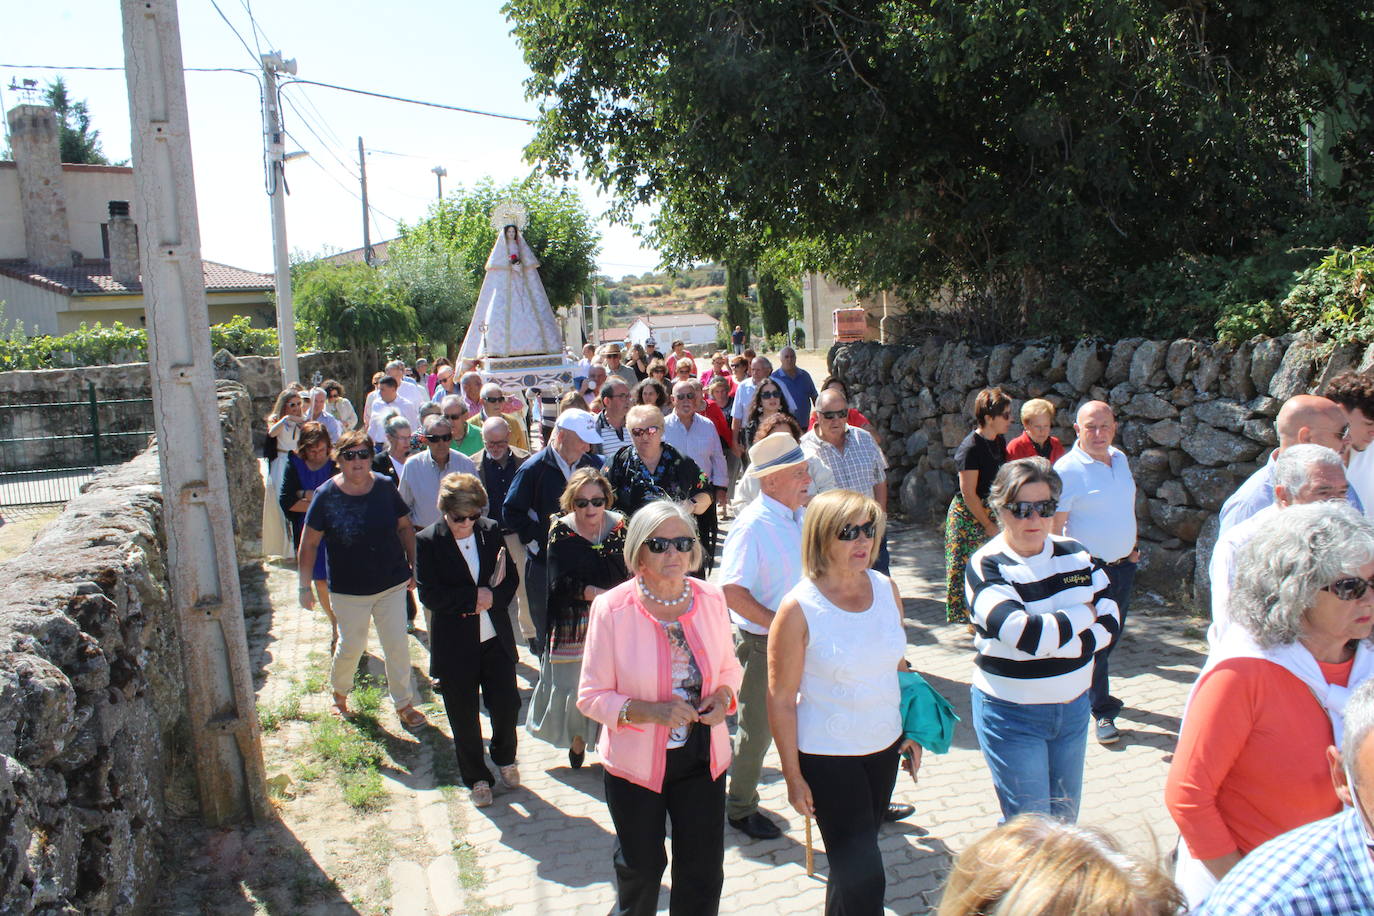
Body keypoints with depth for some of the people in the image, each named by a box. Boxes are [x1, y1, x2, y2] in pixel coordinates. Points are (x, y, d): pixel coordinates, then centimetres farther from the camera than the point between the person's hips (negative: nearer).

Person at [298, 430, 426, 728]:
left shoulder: (385, 487, -6)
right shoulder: (326, 495, -12)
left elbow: (405, 527, 5)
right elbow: (308, 544, -5)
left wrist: (415, 567, 6)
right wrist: (305, 586, -6)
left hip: (392, 583, 2)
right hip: (348, 589, -1)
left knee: (397, 645, 7)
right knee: (351, 646, 12)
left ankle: (404, 704, 24)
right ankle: (339, 692, 42)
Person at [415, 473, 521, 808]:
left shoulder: (491, 531, -1)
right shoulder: (427, 542, -11)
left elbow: (511, 577, 3)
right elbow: (429, 594, -17)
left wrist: (491, 598, -16)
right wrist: (475, 597, -19)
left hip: (495, 639, 3)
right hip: (455, 645, -2)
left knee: (507, 705, 9)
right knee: (464, 719, 11)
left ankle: (504, 758, 39)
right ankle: (476, 778, 32)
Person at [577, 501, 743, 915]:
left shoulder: (711, 598, -6)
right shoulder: (612, 609, -17)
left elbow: (729, 667, 9)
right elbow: (591, 696, -12)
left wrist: (724, 695, -12)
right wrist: (649, 711, -26)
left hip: (702, 757, 2)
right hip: (636, 762, -2)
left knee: (703, 874, 9)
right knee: (641, 869, 20)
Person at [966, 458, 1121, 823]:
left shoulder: (1075, 554, 2)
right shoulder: (986, 567, -17)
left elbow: (1110, 622, -5)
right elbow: (1029, 635, -29)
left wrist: (1050, 641, -18)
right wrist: (1084, 614, -13)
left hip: (1073, 708, 6)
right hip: (1012, 714, -5)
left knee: (1065, 819, 17)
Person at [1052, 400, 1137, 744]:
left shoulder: (1120, 458, 6)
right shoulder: (1067, 469, -18)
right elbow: (1054, 528, -17)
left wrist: (1131, 545, 15)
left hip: (1123, 565, 7)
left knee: (1112, 635, 18)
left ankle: (1092, 689, 39)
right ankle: (1102, 711, 14)